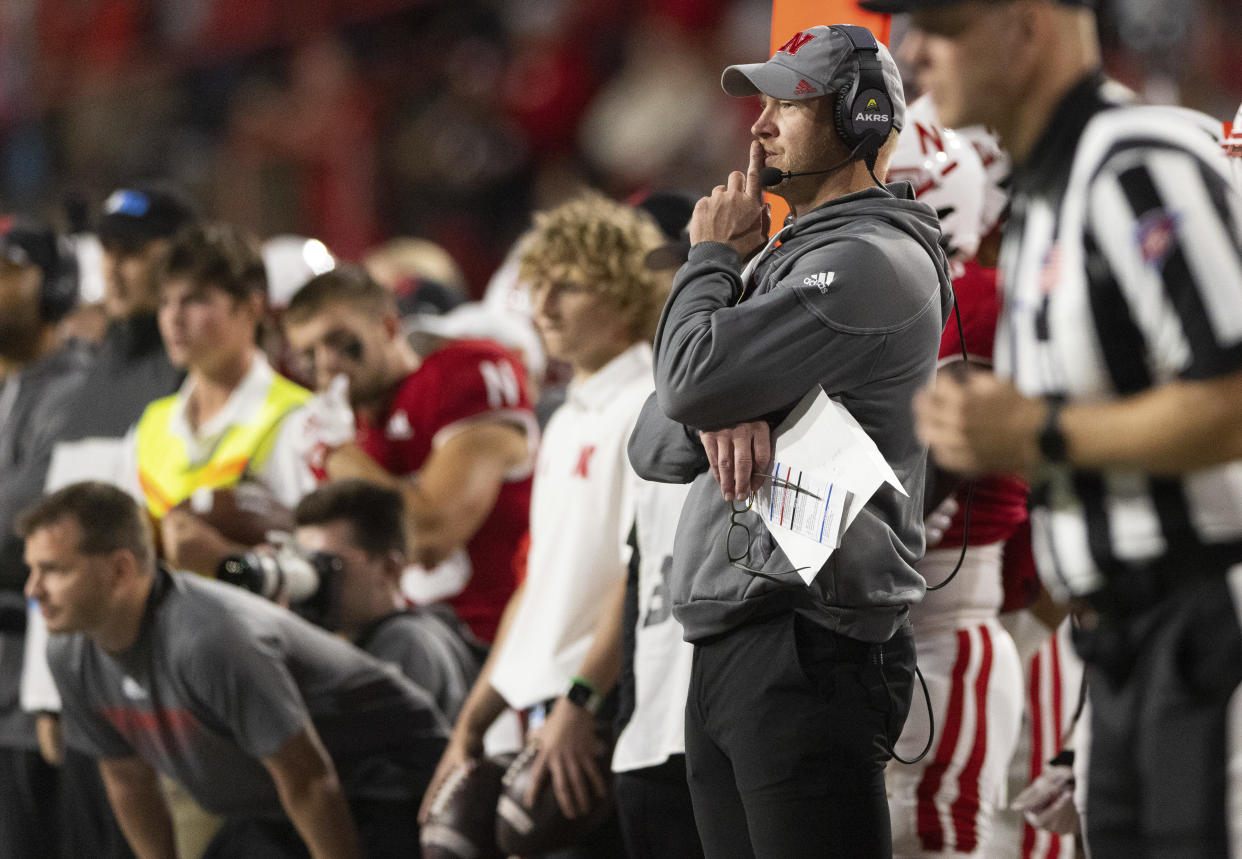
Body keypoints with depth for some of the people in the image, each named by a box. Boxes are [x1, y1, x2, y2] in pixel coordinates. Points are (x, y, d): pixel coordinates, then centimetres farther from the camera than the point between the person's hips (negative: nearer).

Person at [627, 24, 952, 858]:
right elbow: (653, 445, 16)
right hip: (719, 655, 10)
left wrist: (710, 256, 1)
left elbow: (693, 376, -18)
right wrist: (719, 417, -7)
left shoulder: (874, 260, -9)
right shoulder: (778, 260, 22)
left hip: (811, 655, -10)